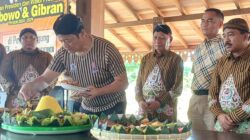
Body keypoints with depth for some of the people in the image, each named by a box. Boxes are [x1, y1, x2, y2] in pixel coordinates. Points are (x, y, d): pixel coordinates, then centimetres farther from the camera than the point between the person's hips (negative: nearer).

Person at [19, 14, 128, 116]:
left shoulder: (106, 49, -24)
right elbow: (46, 78, -6)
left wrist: (98, 91, -34)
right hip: (87, 108, 4)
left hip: (113, 108, -4)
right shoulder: (63, 53, -11)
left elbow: (123, 82, -19)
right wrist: (31, 85, -28)